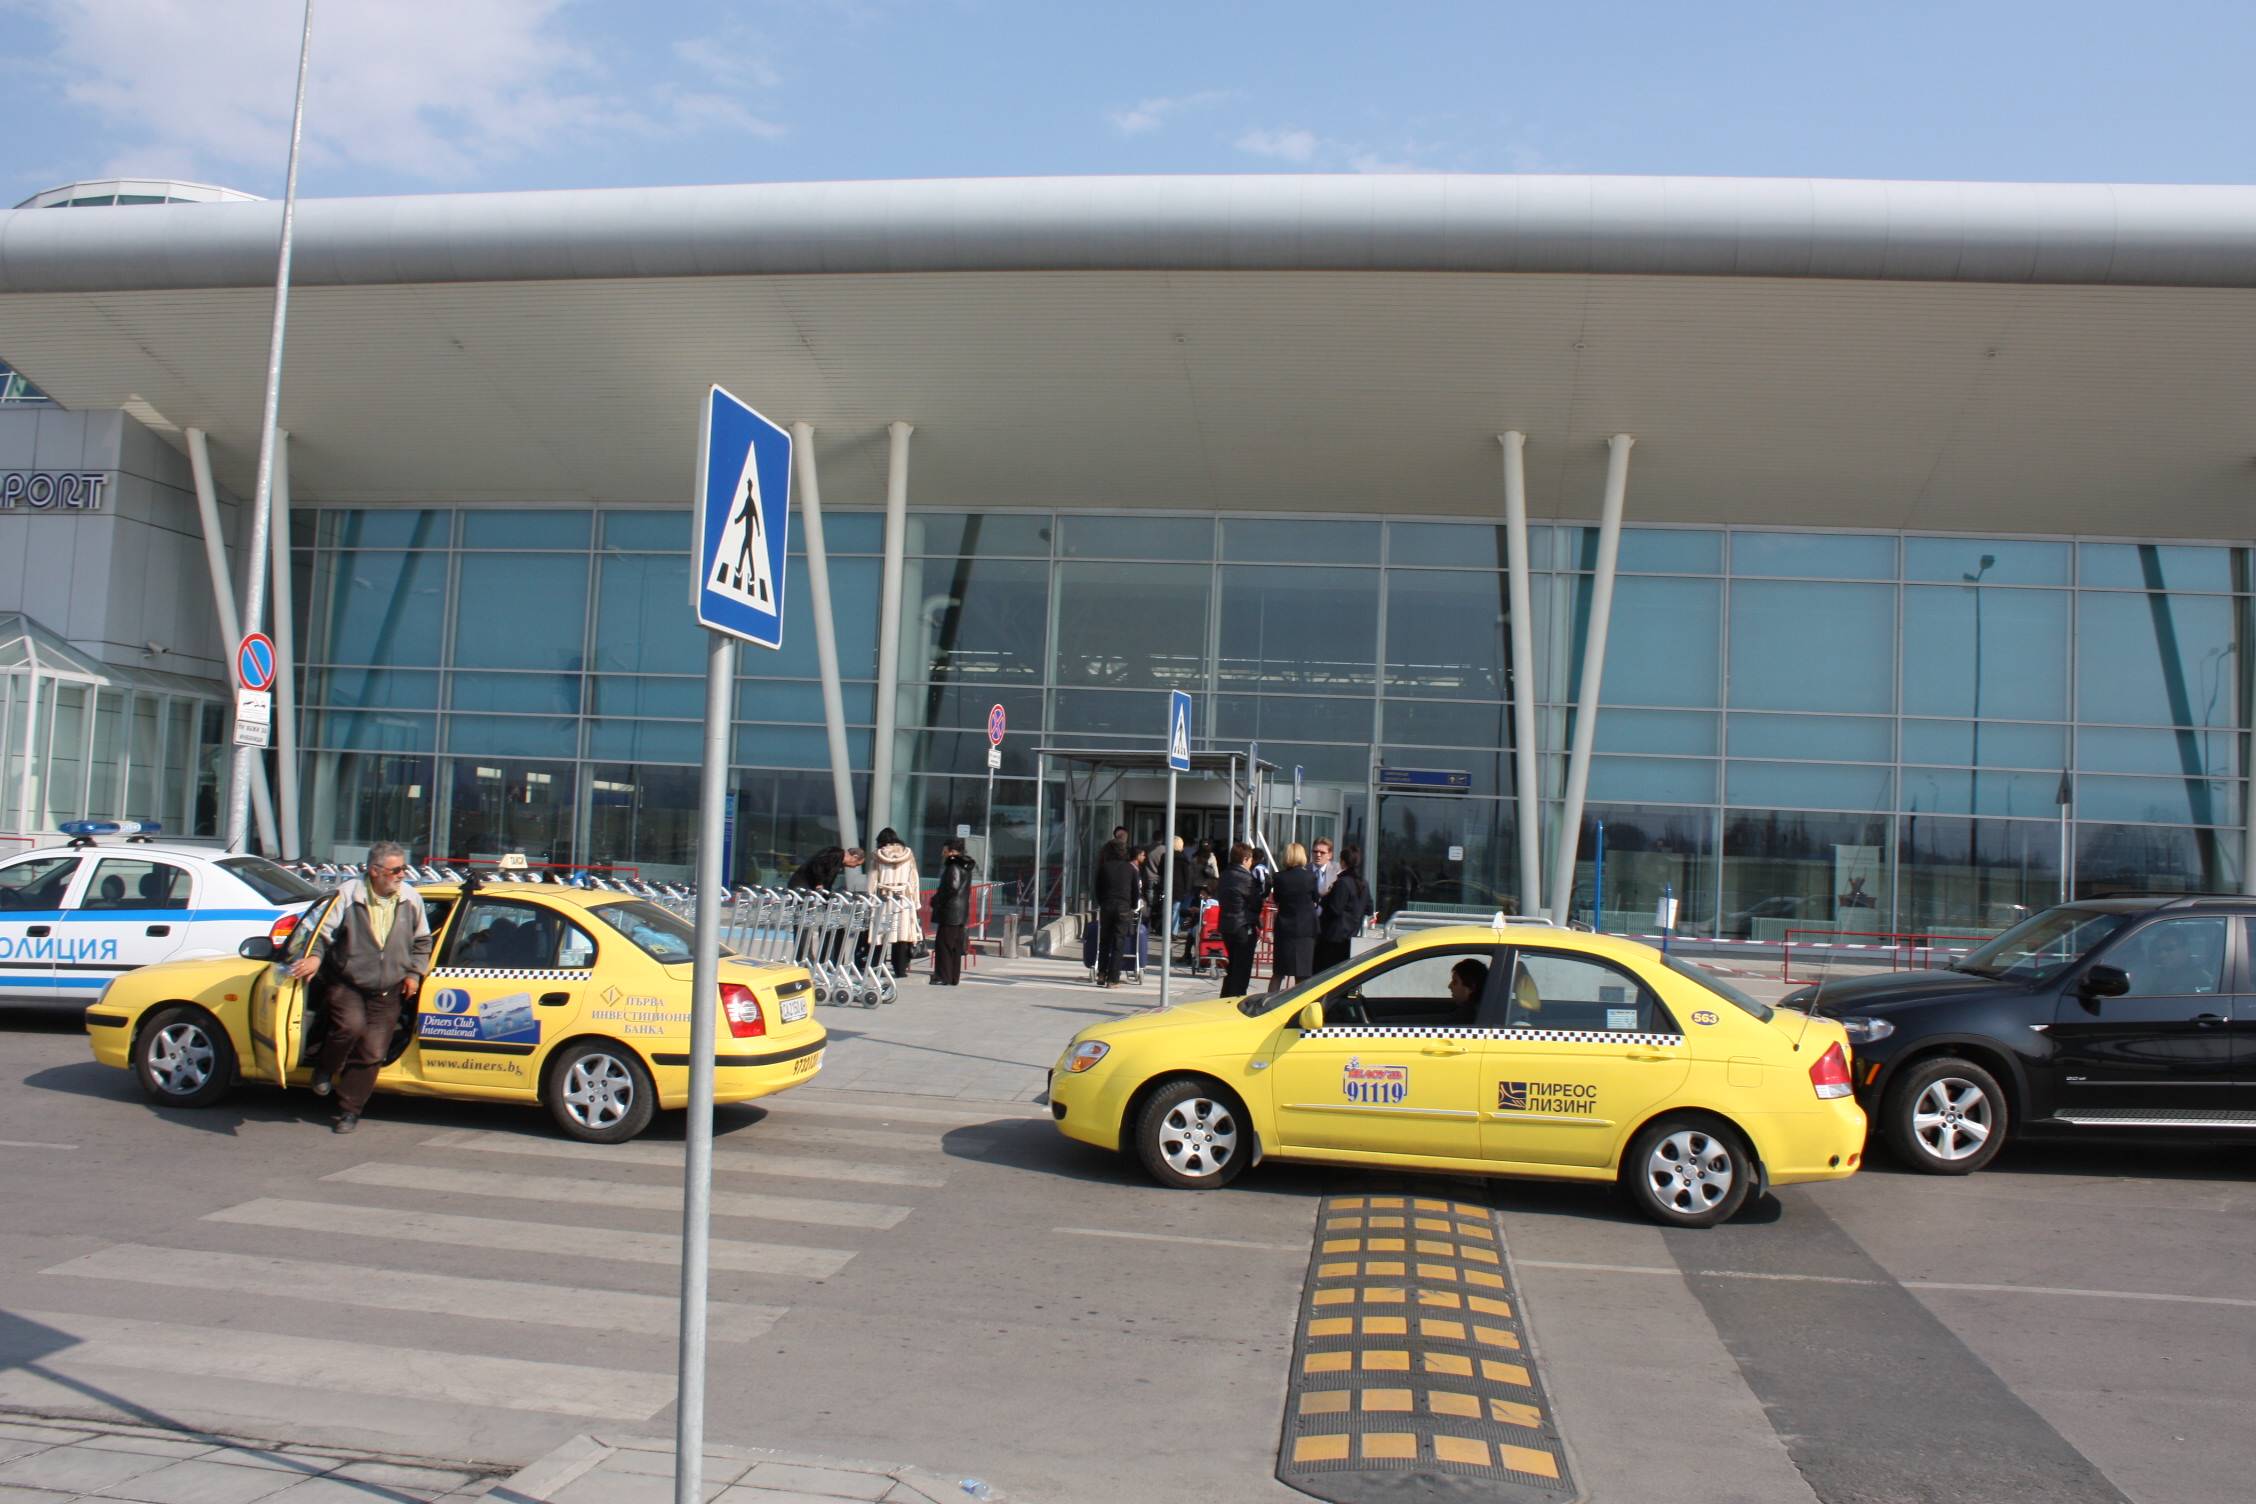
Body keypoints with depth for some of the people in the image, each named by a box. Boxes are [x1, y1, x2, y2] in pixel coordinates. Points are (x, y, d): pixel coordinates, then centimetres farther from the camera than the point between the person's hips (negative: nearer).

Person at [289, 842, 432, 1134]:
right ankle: (325, 1068, 4)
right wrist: (315, 956, -23)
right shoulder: (348, 895, -8)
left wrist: (414, 973, 4)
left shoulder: (411, 899, 1)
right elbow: (324, 932, -4)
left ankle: (349, 1111, 14)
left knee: (371, 1054, 0)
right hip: (346, 984, -2)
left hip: (387, 994, 2)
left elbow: (422, 941, 14)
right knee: (351, 1025, -28)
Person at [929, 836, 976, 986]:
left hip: (949, 912, -10)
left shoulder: (953, 867, -13)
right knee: (956, 945, 12)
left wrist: (936, 900, -13)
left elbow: (953, 887, -25)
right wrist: (938, 899, 17)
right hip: (962, 913, 10)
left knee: (943, 944, -6)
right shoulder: (965, 867, 16)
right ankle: (954, 977, 15)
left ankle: (943, 977, -7)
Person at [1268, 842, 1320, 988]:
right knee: (1302, 974, 5)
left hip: (1283, 928, 2)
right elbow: (1315, 901, 4)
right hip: (1305, 929, -2)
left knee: (1278, 974, 11)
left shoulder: (1279, 877, -5)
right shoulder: (1310, 877, -9)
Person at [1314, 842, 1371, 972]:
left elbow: (1335, 909, -18)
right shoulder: (1365, 885, 8)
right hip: (1354, 933, 8)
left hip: (1335, 936, -8)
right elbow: (1368, 910, 15)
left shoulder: (1342, 882, -16)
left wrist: (1323, 898, -5)